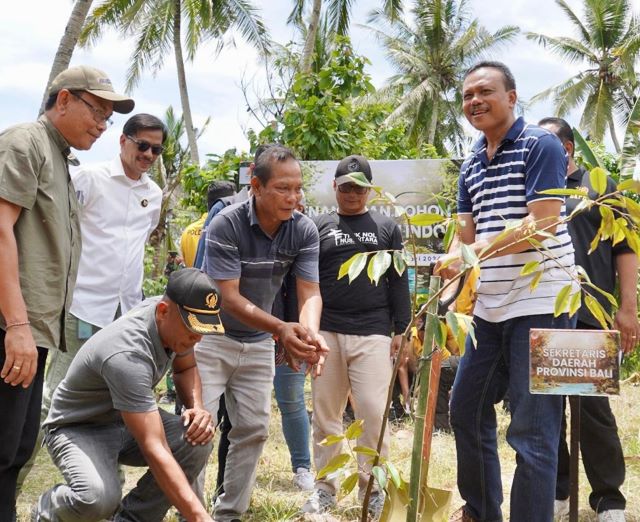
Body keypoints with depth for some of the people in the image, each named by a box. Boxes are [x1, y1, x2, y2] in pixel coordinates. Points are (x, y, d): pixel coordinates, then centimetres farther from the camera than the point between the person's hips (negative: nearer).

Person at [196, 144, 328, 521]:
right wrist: (282, 329, -42)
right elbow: (229, 297, -28)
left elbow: (310, 292, -17)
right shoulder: (226, 225, -24)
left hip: (258, 343, 5)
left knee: (254, 430, 7)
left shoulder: (305, 230, -12)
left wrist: (311, 333, -40)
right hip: (212, 337, -4)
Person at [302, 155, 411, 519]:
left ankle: (373, 488, 6)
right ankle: (326, 488, 14)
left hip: (373, 334, -1)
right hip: (327, 332, 1)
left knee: (373, 412, -6)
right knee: (326, 412, 5)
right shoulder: (319, 227, 12)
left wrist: (401, 329, 1)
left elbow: (399, 283, 9)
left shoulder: (387, 228, 12)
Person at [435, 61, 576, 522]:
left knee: (531, 432, -7)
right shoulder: (470, 166, 14)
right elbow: (467, 236, 12)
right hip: (489, 306, 8)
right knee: (466, 409, 17)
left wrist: (474, 252, -23)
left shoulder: (540, 146, -8)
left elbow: (541, 224, -18)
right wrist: (453, 263, -9)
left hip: (540, 302, -8)